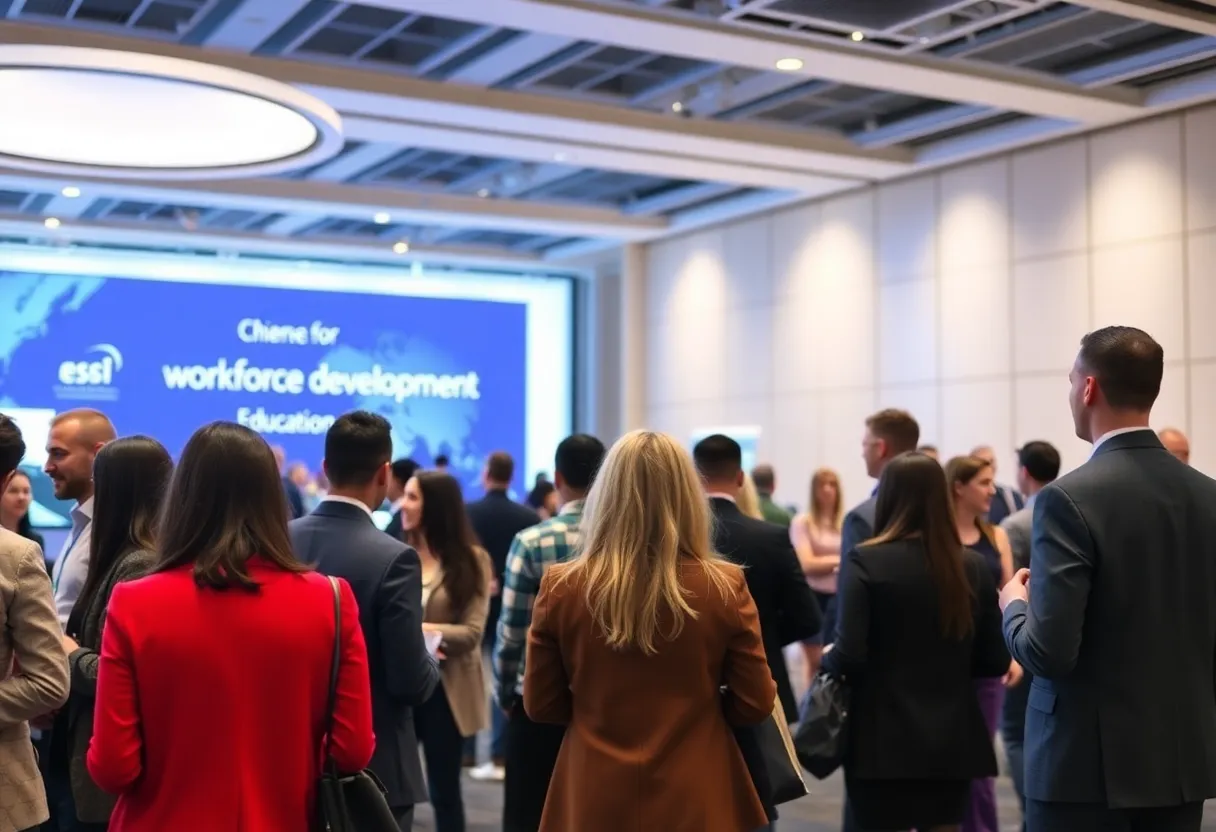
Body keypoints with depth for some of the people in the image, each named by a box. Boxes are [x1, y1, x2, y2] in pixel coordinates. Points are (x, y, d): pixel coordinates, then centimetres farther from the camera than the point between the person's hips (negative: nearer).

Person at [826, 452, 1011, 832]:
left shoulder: (866, 562, -11)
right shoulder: (974, 567, 1)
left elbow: (849, 657, -17)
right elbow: (995, 662, 5)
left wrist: (827, 659, 5)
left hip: (883, 740, -4)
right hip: (953, 740, 4)